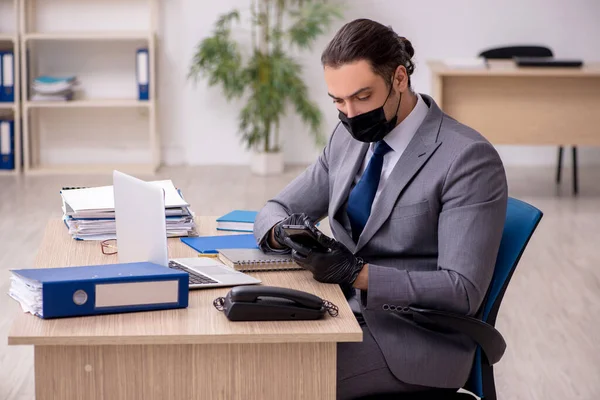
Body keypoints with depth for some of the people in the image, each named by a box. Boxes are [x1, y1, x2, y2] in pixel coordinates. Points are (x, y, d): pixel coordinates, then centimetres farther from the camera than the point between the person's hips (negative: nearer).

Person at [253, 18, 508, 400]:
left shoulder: (469, 158, -14)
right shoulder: (349, 138, 8)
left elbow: (462, 291, -19)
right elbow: (274, 211, 15)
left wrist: (355, 272, -27)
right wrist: (284, 233, -10)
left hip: (416, 337, -7)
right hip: (344, 313, 7)